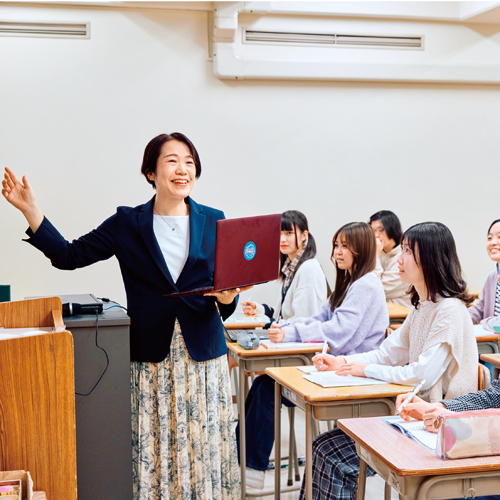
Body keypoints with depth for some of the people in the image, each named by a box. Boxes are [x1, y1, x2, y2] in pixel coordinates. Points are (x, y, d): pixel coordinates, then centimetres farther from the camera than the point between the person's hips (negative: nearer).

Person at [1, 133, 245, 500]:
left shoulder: (214, 222, 5)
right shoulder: (127, 223, 4)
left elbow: (228, 288, 7)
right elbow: (69, 256, 3)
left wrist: (227, 297, -17)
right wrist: (30, 209, -4)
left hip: (203, 354, 1)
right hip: (151, 358, 0)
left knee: (204, 444, 4)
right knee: (153, 446, 2)